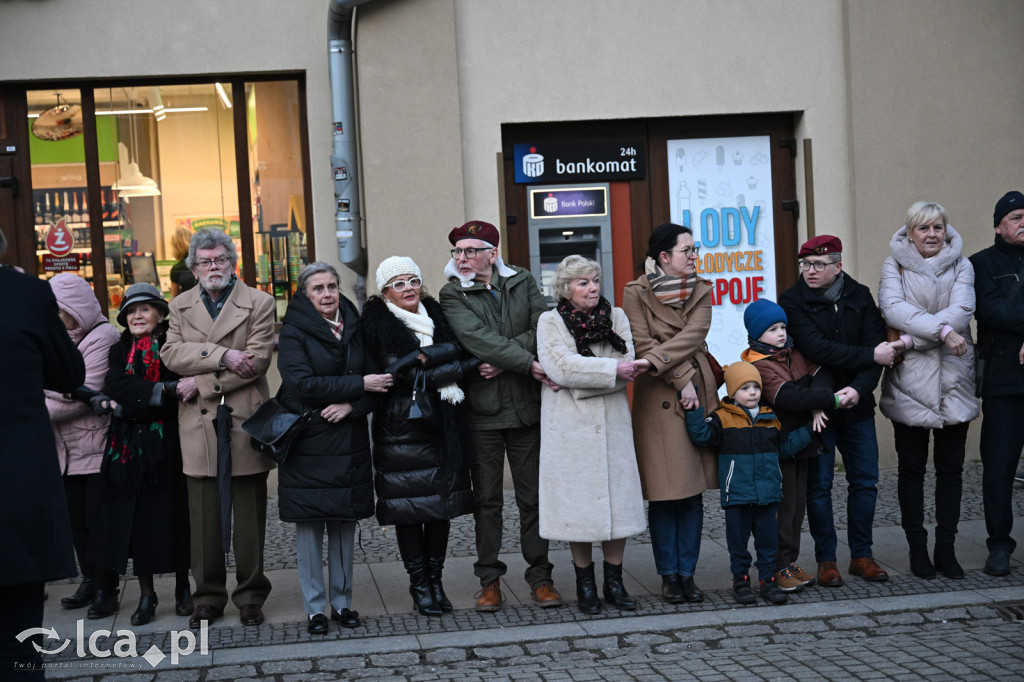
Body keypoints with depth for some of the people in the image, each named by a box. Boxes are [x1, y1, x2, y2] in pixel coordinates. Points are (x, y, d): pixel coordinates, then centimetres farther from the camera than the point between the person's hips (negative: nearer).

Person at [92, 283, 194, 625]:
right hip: (129, 447, 3)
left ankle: (183, 588, 17)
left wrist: (137, 402, -13)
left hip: (167, 446, -2)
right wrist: (168, 390, -20)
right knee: (136, 521, 3)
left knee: (173, 516, 2)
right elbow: (116, 387, -10)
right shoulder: (119, 351, 9)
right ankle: (146, 594, 13)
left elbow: (186, 383, -9)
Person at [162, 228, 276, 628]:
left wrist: (203, 383, -12)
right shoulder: (180, 307, 14)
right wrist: (221, 355, -16)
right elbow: (172, 353, -1)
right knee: (204, 518, 4)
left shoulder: (258, 303, 3)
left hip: (245, 422, -2)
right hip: (199, 428, 2)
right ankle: (208, 597, 16)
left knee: (250, 517, 4)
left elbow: (258, 359, -8)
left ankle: (250, 596, 16)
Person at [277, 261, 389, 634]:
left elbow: (376, 382, 6)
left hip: (348, 443, 4)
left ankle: (342, 601, 18)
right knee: (309, 525, 0)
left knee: (345, 523, 7)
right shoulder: (294, 333, -4)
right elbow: (302, 383, -16)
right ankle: (315, 607, 9)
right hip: (307, 444, -4)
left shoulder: (355, 329, 9)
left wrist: (351, 405, -13)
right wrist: (359, 384, -16)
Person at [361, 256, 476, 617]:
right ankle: (419, 584, 9)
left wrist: (424, 356, -18)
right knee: (409, 508, -2)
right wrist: (468, 366, -10)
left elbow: (458, 348, -3)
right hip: (402, 430, -4)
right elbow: (411, 378, -12)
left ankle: (435, 580, 16)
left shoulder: (436, 316, 12)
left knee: (442, 504, 6)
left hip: (440, 427, 4)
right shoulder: (379, 327, -4)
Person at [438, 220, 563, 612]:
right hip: (481, 411, -1)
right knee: (487, 499, 6)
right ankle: (489, 580, 16)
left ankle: (540, 577, 16)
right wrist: (528, 363, -22)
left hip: (526, 407, 2)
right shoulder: (453, 296, 0)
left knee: (533, 496, 7)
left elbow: (543, 329, -5)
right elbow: (477, 338, -16)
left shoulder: (523, 283, 7)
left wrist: (502, 359, -15)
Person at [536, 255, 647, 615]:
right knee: (579, 503, 0)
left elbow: (627, 368, -3)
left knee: (617, 498, 2)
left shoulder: (616, 316, 10)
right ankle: (585, 583, 13)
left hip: (612, 423, 3)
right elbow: (561, 368, -15)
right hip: (570, 427, -3)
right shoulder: (550, 322, 1)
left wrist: (578, 379, -14)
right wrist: (612, 369, -17)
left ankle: (614, 581, 14)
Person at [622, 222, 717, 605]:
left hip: (697, 395, 4)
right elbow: (642, 344, -9)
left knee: (693, 493, 5)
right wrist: (682, 380, -13)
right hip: (657, 400, -4)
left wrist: (654, 360, -19)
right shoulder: (636, 294, -1)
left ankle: (687, 574, 13)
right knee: (664, 494, -2)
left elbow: (693, 335, -7)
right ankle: (669, 576, 8)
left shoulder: (700, 292, 10)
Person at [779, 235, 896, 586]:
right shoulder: (792, 300, -6)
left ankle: (861, 555, 20)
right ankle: (826, 559, 12)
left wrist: (859, 388, -21)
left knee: (865, 480, 7)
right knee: (819, 484, 1)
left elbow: (876, 344, -5)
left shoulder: (860, 297, 5)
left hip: (856, 404, 3)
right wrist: (870, 356, -17)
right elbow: (816, 348, -18)